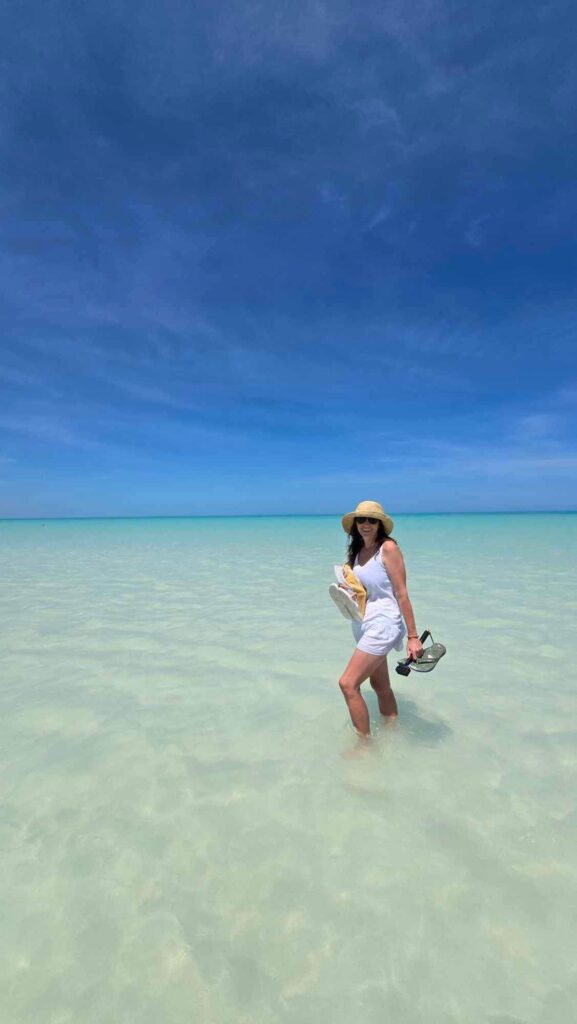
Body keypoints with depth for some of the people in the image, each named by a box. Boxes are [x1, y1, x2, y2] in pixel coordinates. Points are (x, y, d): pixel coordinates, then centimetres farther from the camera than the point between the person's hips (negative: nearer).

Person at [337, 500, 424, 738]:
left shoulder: (388, 548, -13)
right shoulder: (358, 551, 9)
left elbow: (402, 594, -14)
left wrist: (413, 636, -13)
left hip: (382, 624, -8)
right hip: (362, 625, 8)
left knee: (348, 683, -10)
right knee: (380, 686, 19)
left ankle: (365, 743, 7)